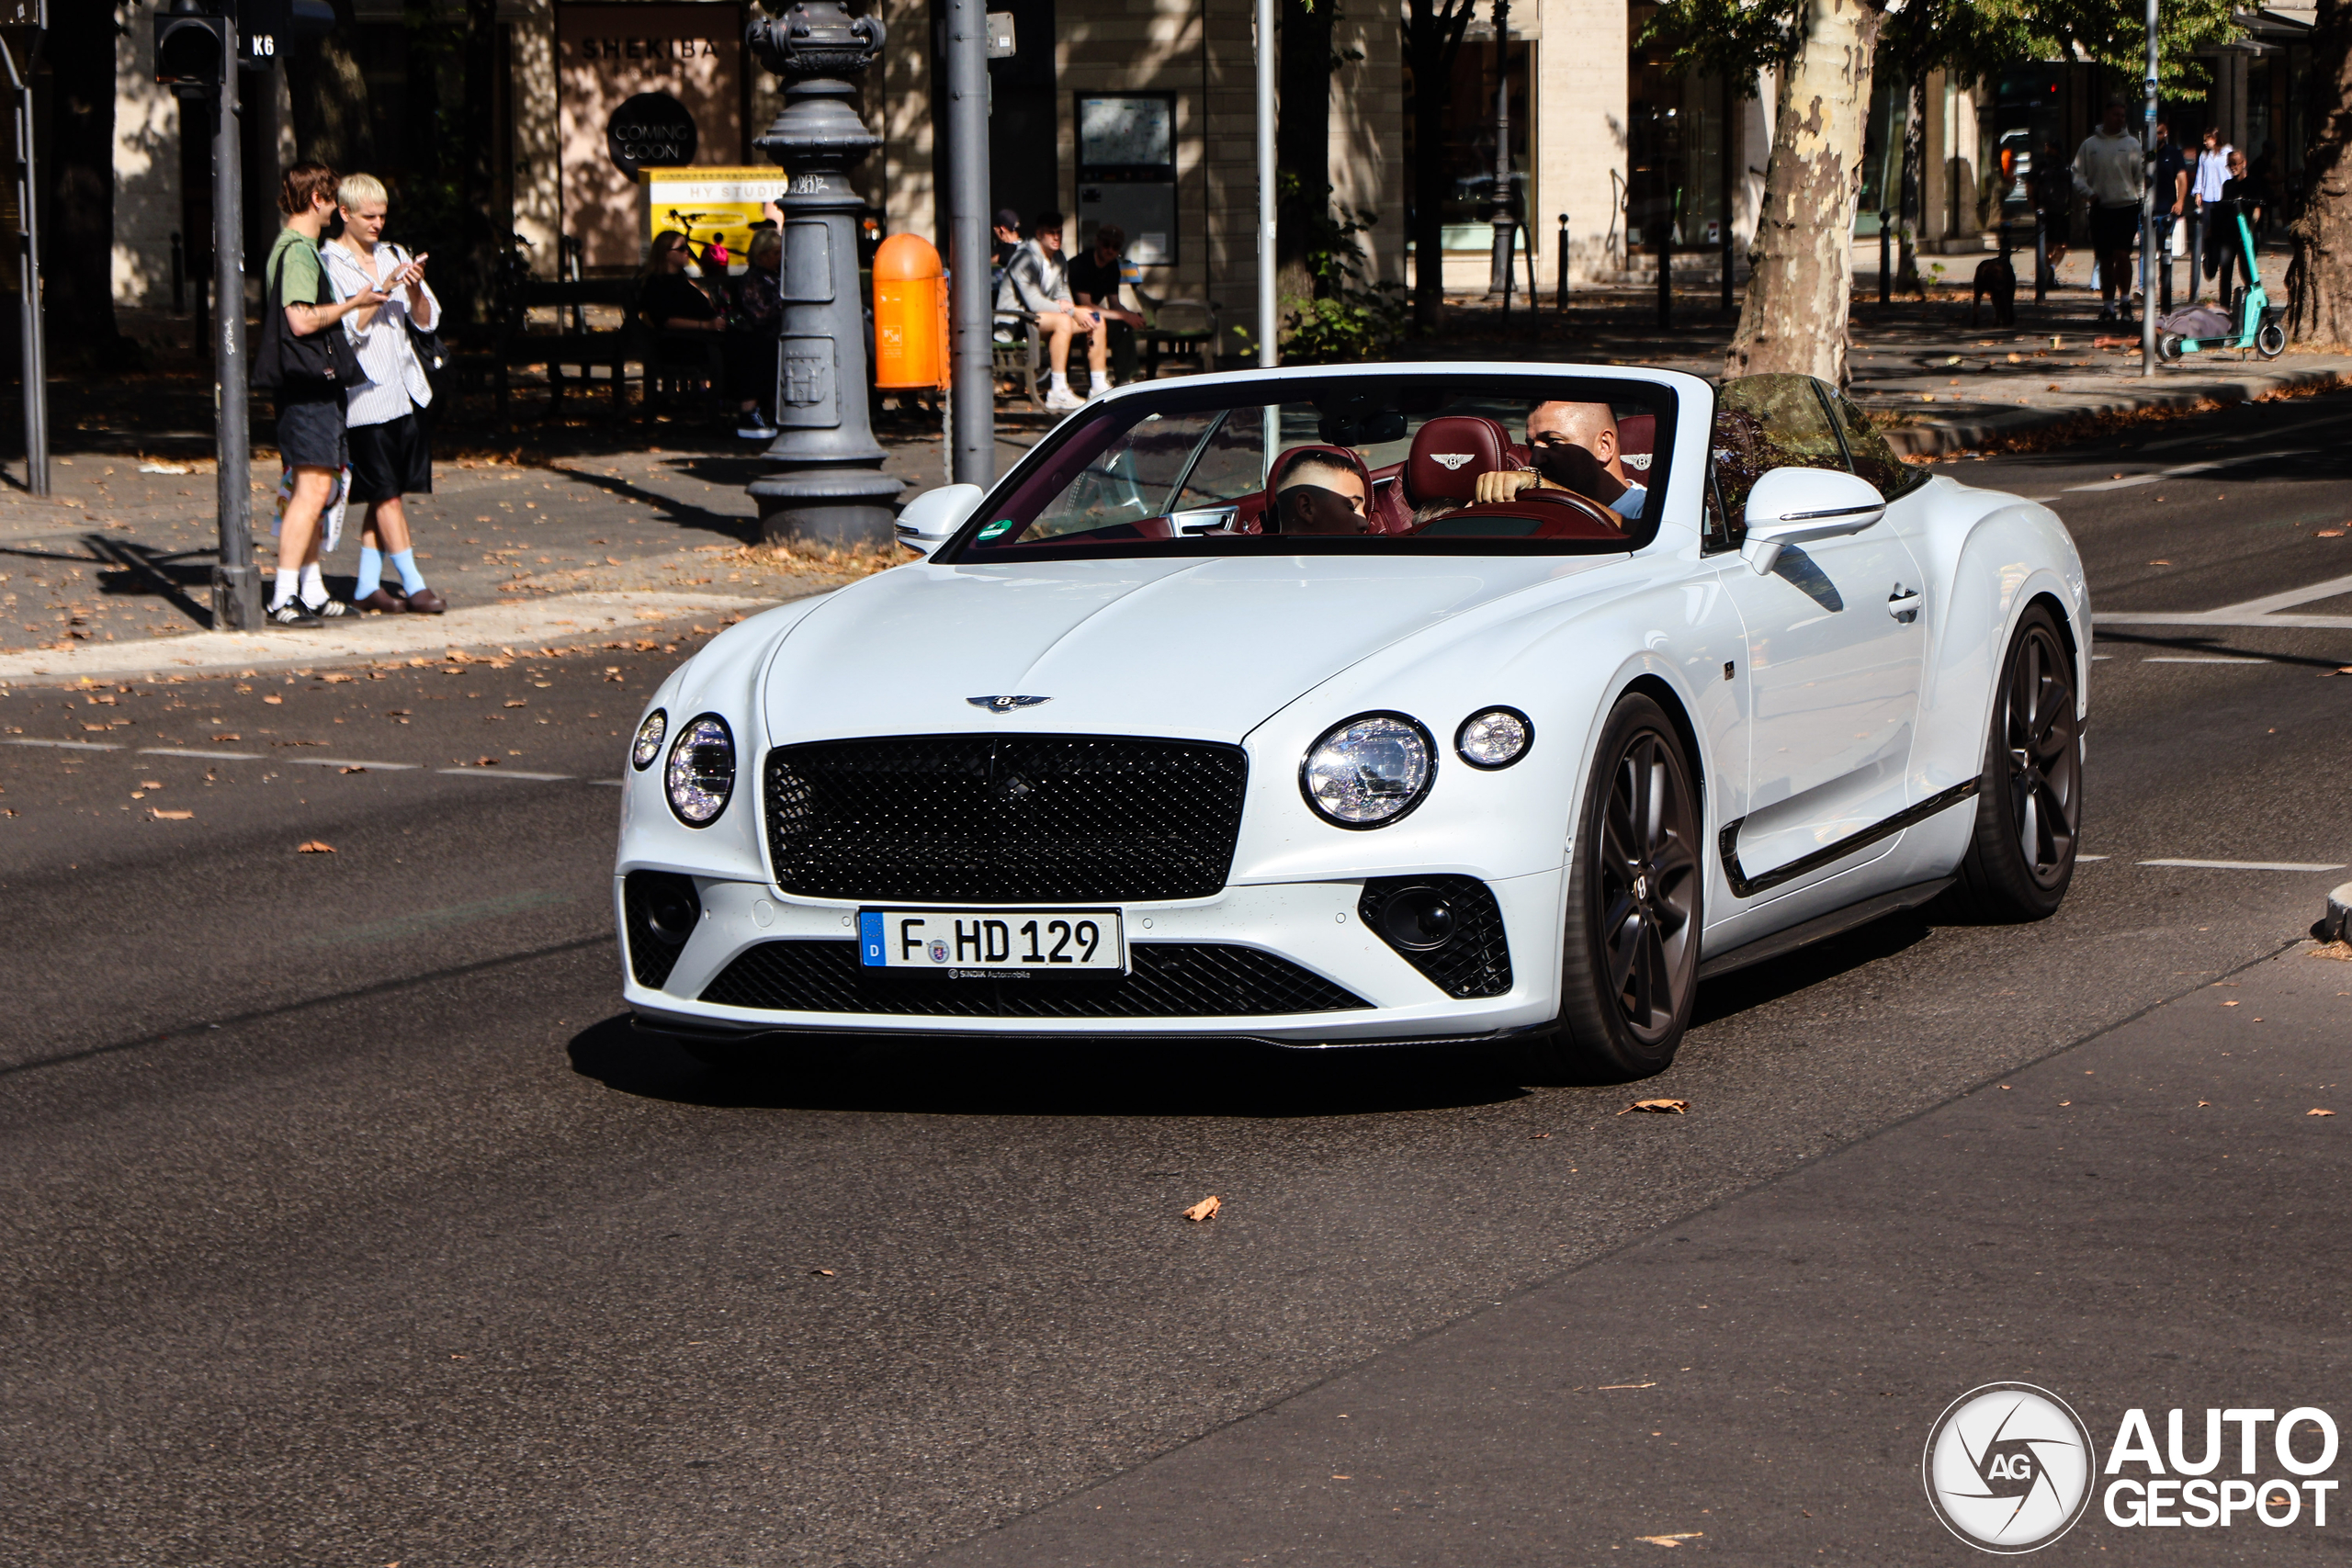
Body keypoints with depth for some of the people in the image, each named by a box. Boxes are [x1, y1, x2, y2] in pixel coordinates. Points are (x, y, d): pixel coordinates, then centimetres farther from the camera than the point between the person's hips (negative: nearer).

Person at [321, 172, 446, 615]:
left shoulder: (394, 256, 12)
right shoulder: (329, 265, -5)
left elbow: (428, 320, 10)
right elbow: (350, 326, -14)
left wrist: (415, 289, -9)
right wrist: (385, 287, -21)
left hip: (405, 389, 6)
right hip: (366, 394, -6)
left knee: (385, 494, 7)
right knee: (386, 493, -4)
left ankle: (367, 586, 12)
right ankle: (413, 584, -1)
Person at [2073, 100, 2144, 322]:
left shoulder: (2131, 143, 7)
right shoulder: (2090, 145, 8)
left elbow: (2140, 176, 6)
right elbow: (2078, 174, 7)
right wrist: (2089, 192, -9)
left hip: (2127, 206, -2)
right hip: (2101, 208, 2)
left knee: (2122, 254, -14)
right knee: (2105, 259, 7)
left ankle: (2124, 298, 0)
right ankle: (2107, 303, 15)